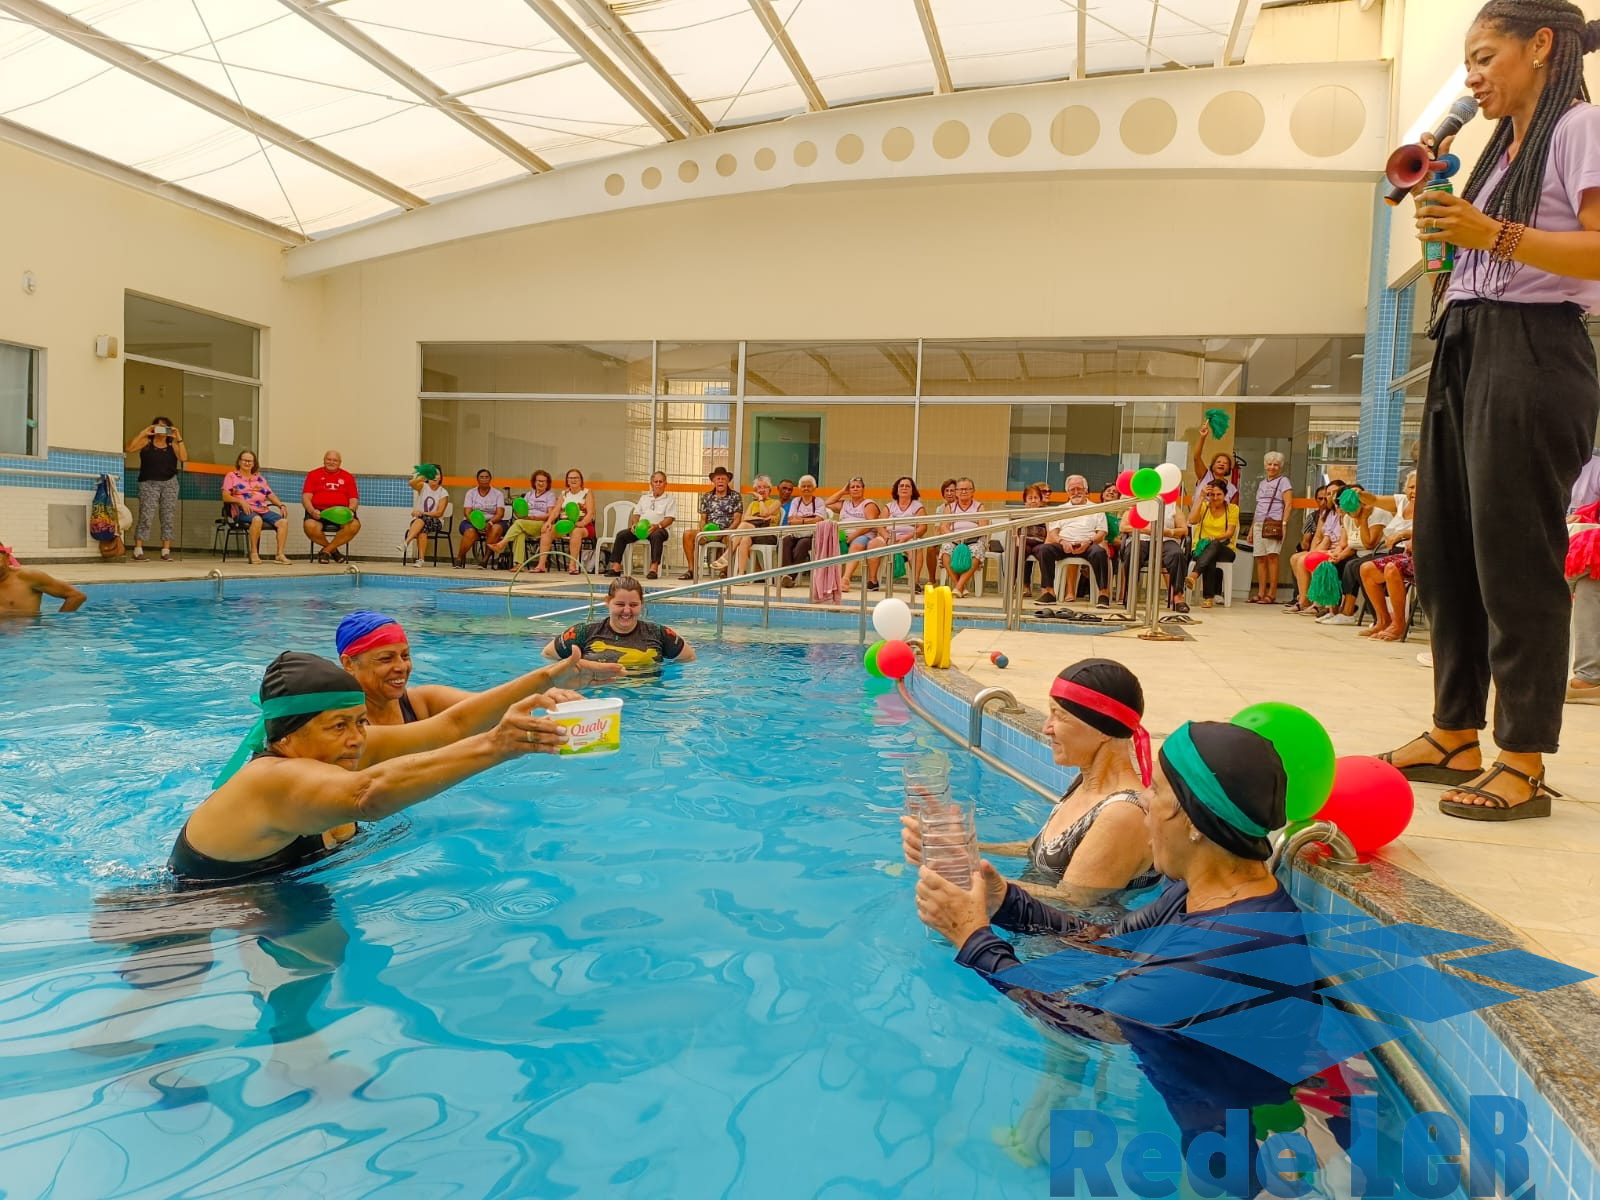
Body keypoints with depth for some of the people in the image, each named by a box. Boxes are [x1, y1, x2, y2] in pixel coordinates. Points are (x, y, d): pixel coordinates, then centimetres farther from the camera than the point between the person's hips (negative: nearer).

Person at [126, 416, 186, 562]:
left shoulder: (173, 445, 7)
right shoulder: (146, 442, 3)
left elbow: (184, 458, -8)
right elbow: (129, 449, -10)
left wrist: (179, 439, -11)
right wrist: (142, 433, -13)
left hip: (170, 483, 3)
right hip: (149, 483, -3)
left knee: (168, 518, 1)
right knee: (146, 517, -10)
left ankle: (166, 551, 5)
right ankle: (138, 551, -9)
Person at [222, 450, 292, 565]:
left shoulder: (260, 478, 27)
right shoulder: (231, 476, 12)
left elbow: (271, 495, 21)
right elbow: (225, 496, 0)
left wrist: (281, 505, 2)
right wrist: (241, 501, -17)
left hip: (263, 510, 5)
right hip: (243, 511, -5)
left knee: (283, 521, -23)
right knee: (257, 519, -40)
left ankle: (280, 554, -27)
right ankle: (254, 553, -31)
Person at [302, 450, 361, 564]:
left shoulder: (348, 477, 16)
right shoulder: (314, 475, 13)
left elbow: (354, 499, 10)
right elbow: (306, 497, 5)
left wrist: (351, 511, -13)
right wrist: (312, 511, -16)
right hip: (319, 512, -1)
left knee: (355, 525, -32)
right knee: (310, 526, -35)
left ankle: (326, 551, -14)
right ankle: (333, 550, -6)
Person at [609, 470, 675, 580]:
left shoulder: (669, 500, 13)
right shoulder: (644, 498, 28)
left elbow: (669, 519, -1)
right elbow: (636, 514, 21)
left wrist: (657, 526, -20)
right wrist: (634, 524, -2)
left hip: (659, 529, -4)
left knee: (656, 536, -40)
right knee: (621, 535, -19)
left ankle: (654, 568, -46)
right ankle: (616, 567, -22)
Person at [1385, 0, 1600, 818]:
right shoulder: (1501, 150, 24)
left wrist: (1494, 234, -20)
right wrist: (1443, 220, 13)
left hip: (1530, 355, -9)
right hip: (1463, 353, 9)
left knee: (1514, 559, -9)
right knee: (1444, 550, 8)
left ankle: (1524, 764, -2)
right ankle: (1454, 737, 17)